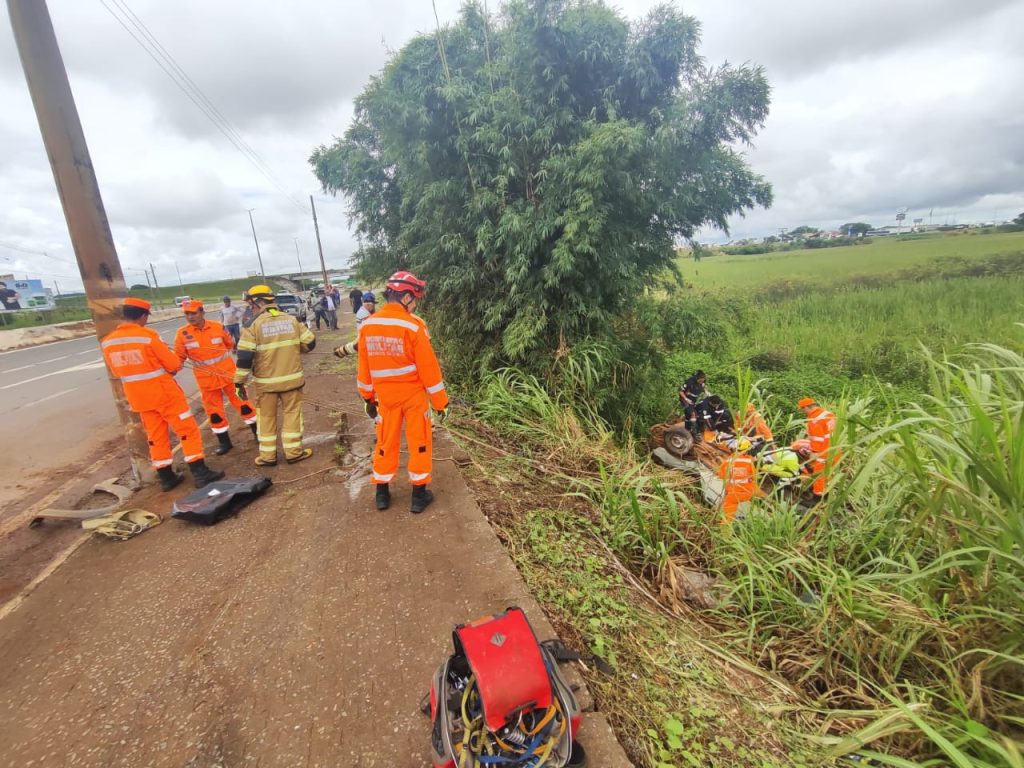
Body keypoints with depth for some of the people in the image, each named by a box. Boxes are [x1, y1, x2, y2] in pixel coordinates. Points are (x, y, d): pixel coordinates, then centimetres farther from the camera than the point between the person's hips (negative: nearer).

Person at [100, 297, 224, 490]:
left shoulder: (107, 341, 1)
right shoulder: (148, 336, -17)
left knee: (156, 436, 16)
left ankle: (166, 477, 22)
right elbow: (174, 366, -13)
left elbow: (116, 371, 13)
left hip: (138, 398, 6)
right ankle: (200, 473, 1)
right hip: (164, 393, -6)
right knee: (188, 430, 2)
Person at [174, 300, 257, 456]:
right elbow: (179, 357, -4)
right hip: (206, 378, 1)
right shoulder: (182, 334, -8)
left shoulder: (218, 327, -8)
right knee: (214, 410, 8)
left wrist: (221, 356, 3)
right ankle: (224, 441, 21)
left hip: (228, 372, -1)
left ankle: (257, 431, 19)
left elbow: (230, 344, 10)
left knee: (240, 401, 6)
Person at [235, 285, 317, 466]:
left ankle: (267, 456, 20)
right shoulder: (291, 319, 0)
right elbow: (309, 342, 4)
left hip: (266, 381, -2)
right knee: (292, 413, 12)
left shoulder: (254, 324, -9)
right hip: (291, 378, 2)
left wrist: (239, 382, -7)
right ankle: (293, 451, 16)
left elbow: (244, 356, -13)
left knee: (266, 417, 12)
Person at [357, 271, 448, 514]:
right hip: (413, 394, -4)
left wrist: (368, 398, 17)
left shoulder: (366, 325, -2)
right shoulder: (413, 325, -18)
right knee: (419, 443, 10)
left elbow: (364, 368, 6)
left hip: (384, 395, 4)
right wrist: (441, 401, -8)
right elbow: (428, 368, -16)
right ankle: (419, 496, 18)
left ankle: (382, 494, 28)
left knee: (386, 442, 17)